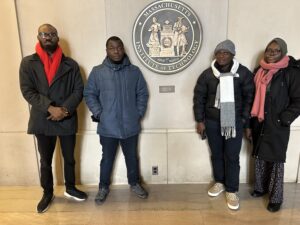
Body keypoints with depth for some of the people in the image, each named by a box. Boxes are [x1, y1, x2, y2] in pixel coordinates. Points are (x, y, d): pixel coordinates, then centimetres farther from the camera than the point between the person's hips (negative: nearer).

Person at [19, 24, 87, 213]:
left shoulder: (71, 64, 1)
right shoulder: (28, 63, 0)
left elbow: (79, 90, -2)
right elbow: (27, 91, -8)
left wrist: (65, 109, -18)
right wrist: (50, 108, -20)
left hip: (68, 120, 1)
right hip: (42, 121, 0)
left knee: (69, 158, 15)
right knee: (45, 161, 15)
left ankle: (70, 188, 37)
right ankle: (48, 193, 34)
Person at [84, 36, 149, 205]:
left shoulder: (134, 71, 1)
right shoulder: (97, 72, -3)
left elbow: (143, 94, 6)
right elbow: (89, 94, 0)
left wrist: (139, 113, -3)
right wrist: (98, 114, -9)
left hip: (130, 126, 1)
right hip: (108, 127, -1)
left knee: (132, 157, 16)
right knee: (107, 159, 13)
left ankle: (135, 183, 37)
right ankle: (103, 187, 33)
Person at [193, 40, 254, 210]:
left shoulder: (244, 73, -6)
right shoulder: (207, 74, -1)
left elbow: (250, 99, -2)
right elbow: (199, 98, 4)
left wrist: (248, 123, -2)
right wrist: (200, 121, 2)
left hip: (235, 122, -2)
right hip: (212, 122, 2)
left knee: (232, 157, 4)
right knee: (216, 154, 15)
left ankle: (232, 191, 21)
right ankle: (219, 183, 36)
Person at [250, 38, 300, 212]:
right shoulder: (260, 71, 7)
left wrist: (283, 120, -14)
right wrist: (251, 118, 6)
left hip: (277, 126, -5)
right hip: (259, 124, 5)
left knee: (276, 160, 4)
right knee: (260, 157, 15)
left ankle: (276, 198, 19)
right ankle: (261, 187, 35)